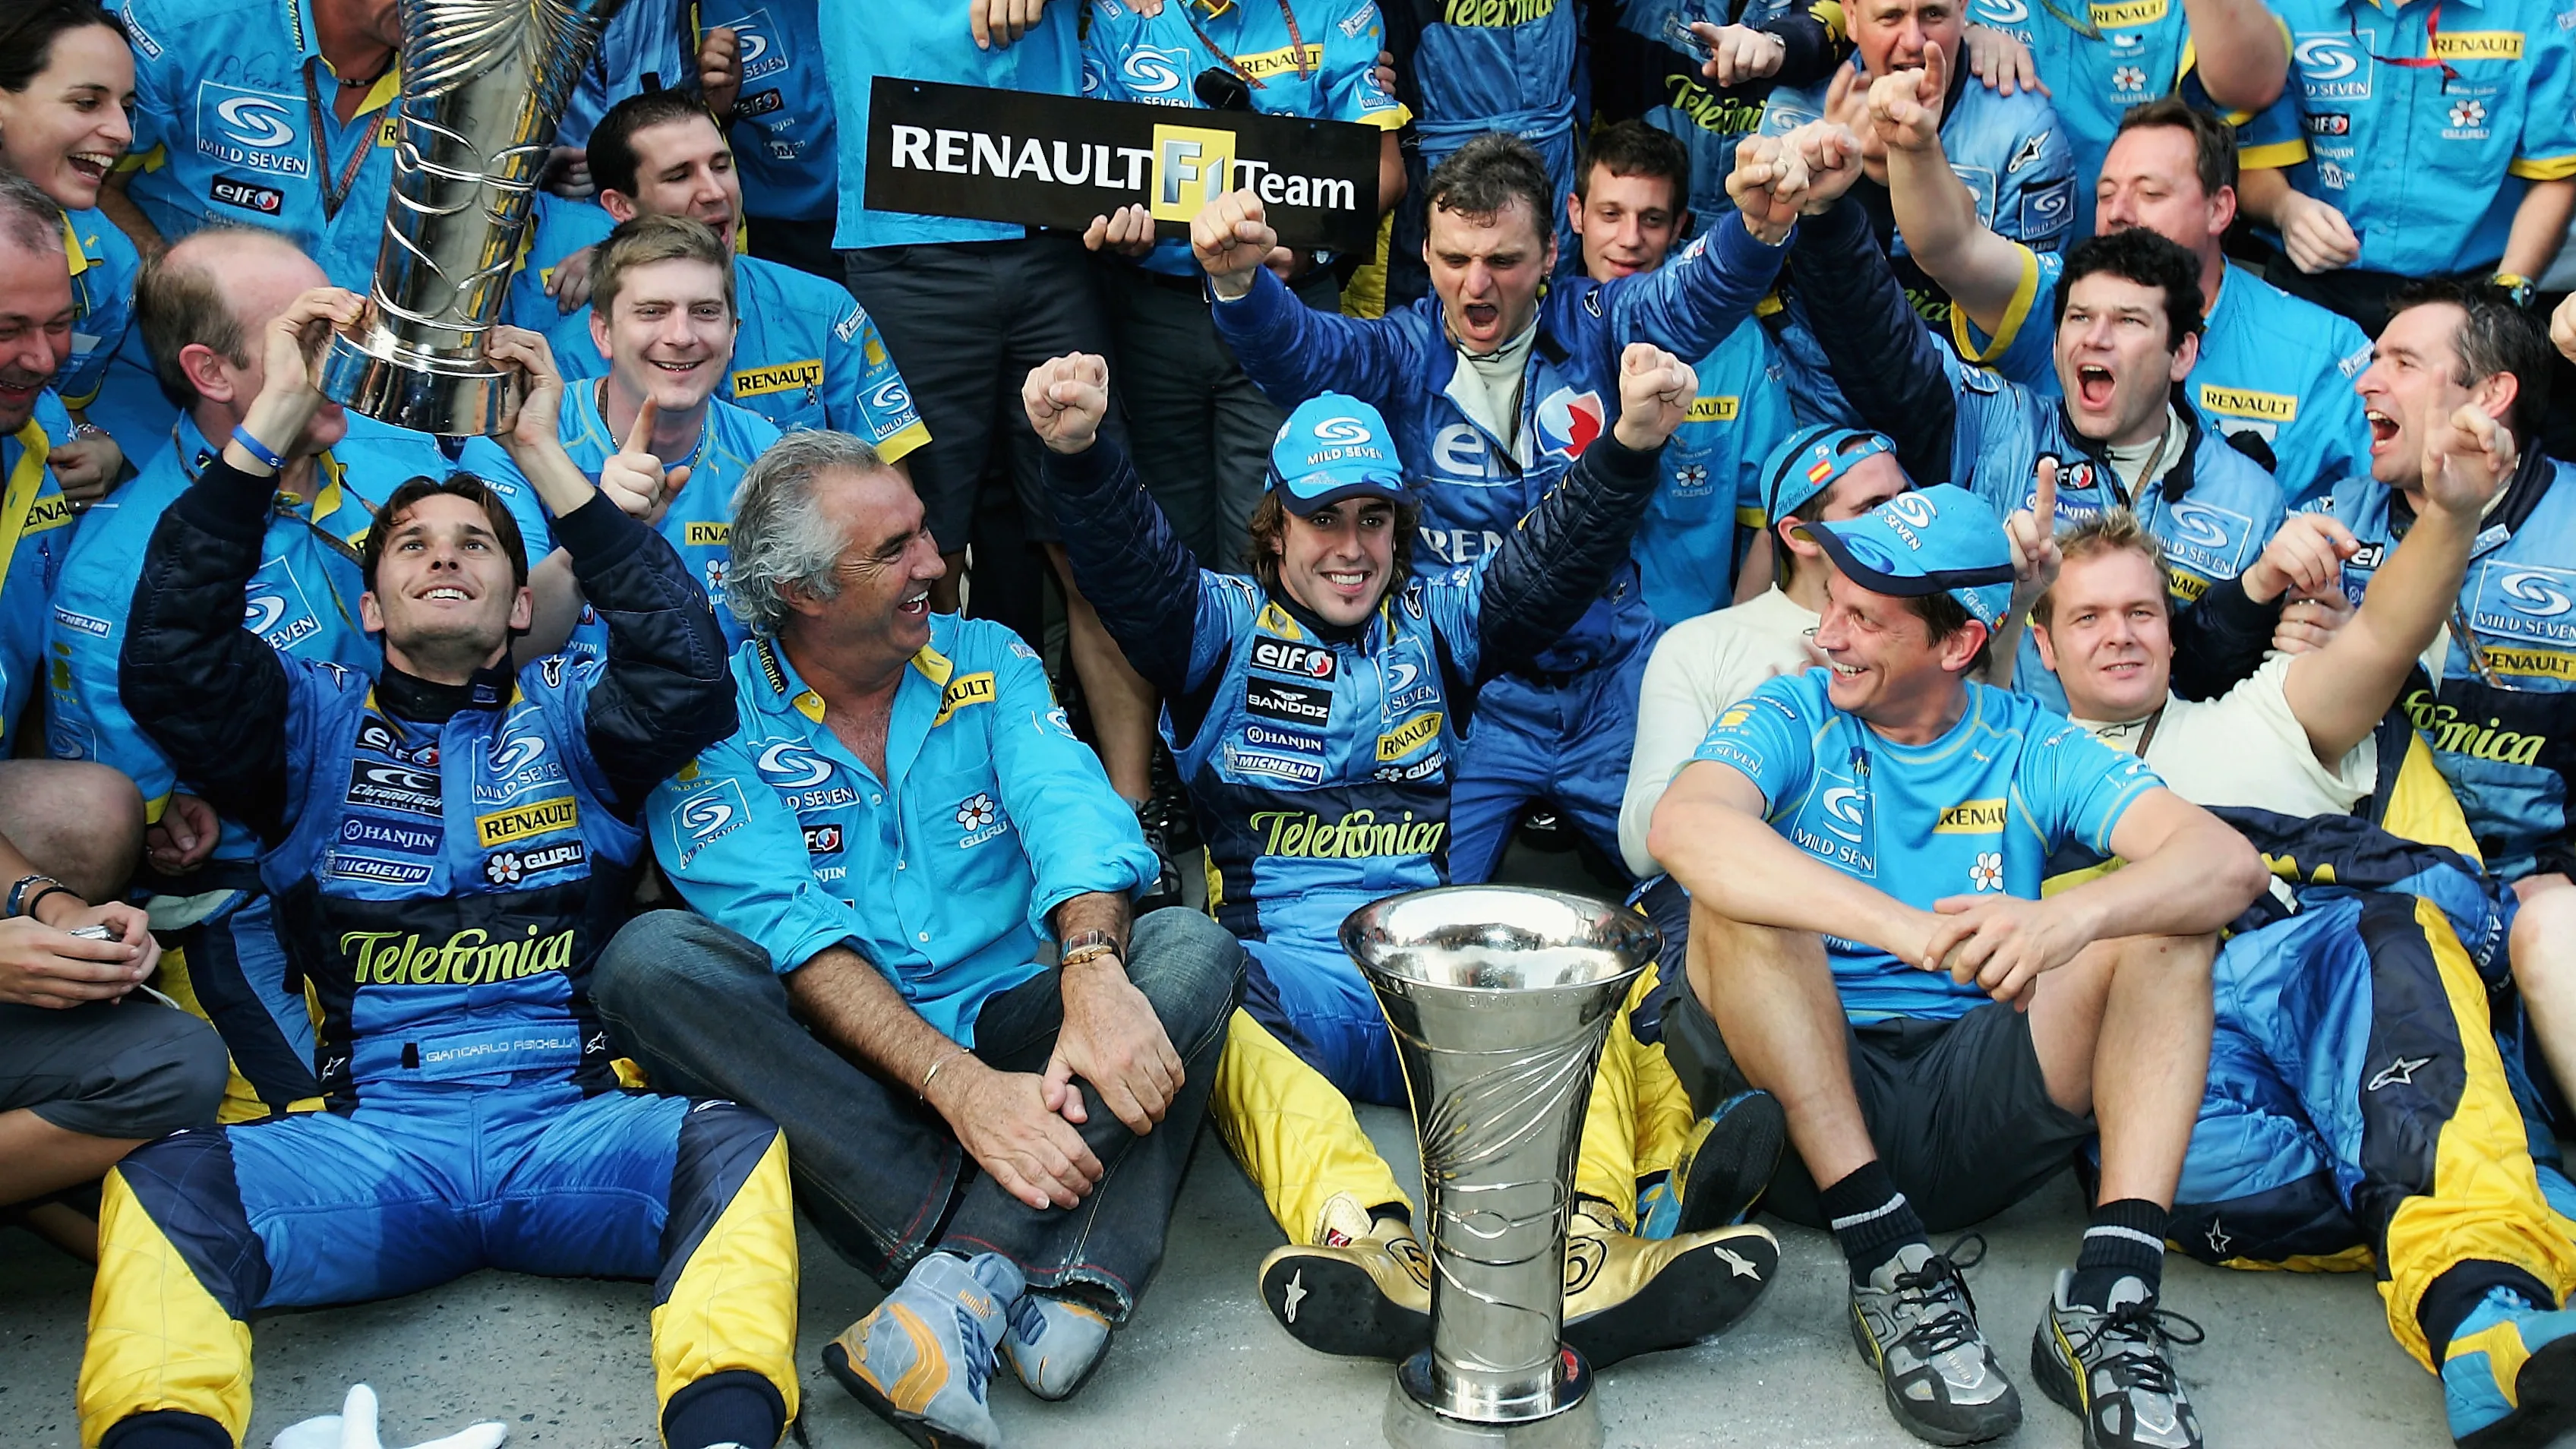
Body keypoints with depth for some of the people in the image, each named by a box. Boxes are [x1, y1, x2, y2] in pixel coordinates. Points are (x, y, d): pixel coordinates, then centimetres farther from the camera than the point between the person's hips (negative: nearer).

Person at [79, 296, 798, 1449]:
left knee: (738, 1145, -31)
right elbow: (171, 663, 1)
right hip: (365, 1131, 0)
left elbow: (690, 682, -1)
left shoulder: (566, 715, 21)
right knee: (165, 1181, -29)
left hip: (571, 1125, 0)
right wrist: (269, 425, -5)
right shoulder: (316, 726, 21)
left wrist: (547, 461, -2)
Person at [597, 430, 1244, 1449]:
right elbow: (795, 935, -15)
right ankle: (1047, 1275, -38)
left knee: (1192, 948, -21)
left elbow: (1071, 815, -10)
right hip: (833, 1071, -2)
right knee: (650, 958, -29)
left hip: (1009, 1032, 2)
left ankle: (968, 1279, -38)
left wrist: (1094, 970, -33)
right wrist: (961, 1086, -31)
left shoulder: (988, 661, 9)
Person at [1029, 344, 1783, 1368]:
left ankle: (1584, 1243, -50)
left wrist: (1632, 443, -12)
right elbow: (1131, 565, -2)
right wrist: (1079, 453, -24)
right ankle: (1362, 1239, -58)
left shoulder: (1437, 622, 23)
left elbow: (1553, 562, 8)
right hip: (1279, 969, -2)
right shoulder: (1225, 627, 17)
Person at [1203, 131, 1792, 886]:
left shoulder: (1593, 327, 1)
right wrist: (1237, 280, -42)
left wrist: (1761, 226, -39)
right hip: (1466, 690, -1)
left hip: (1611, 677, 1)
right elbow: (1298, 351, -19)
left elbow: (1704, 291, -15)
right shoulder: (1403, 355, 0)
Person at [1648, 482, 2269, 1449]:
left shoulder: (2033, 751, 5)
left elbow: (2227, 863, -11)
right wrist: (1903, 926, -38)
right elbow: (1683, 826, -24)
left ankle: (2109, 1297, -27)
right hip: (1802, 1108, -1)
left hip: (1969, 1112, 2)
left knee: (2168, 918, -13)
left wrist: (2069, 918, -34)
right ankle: (1888, 1264, -27)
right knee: (1740, 896, -24)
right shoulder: (1794, 719, 1)